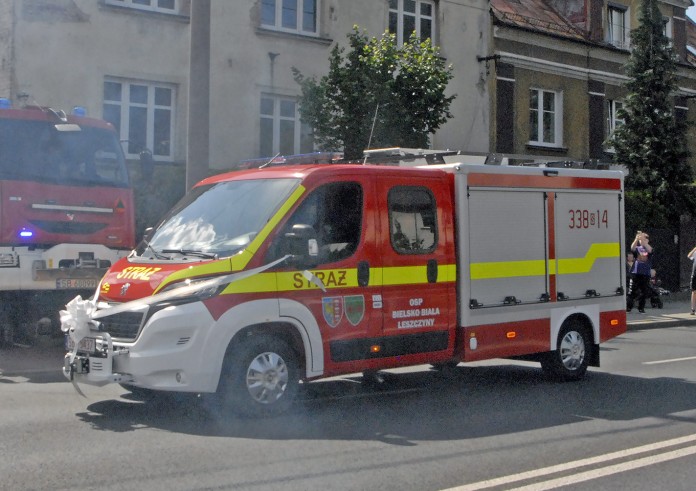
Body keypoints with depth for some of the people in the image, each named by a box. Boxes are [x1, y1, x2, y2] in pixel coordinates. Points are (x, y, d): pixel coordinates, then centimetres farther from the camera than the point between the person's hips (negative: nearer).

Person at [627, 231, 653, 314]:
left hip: (646, 274, 0)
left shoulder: (649, 249, 7)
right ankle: (628, 307, 2)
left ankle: (641, 308, 15)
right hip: (635, 273, 0)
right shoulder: (637, 248, 8)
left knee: (644, 292, 3)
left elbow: (649, 249, -18)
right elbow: (632, 248, -15)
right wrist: (636, 239, -33)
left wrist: (643, 239, -31)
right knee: (632, 292, -3)